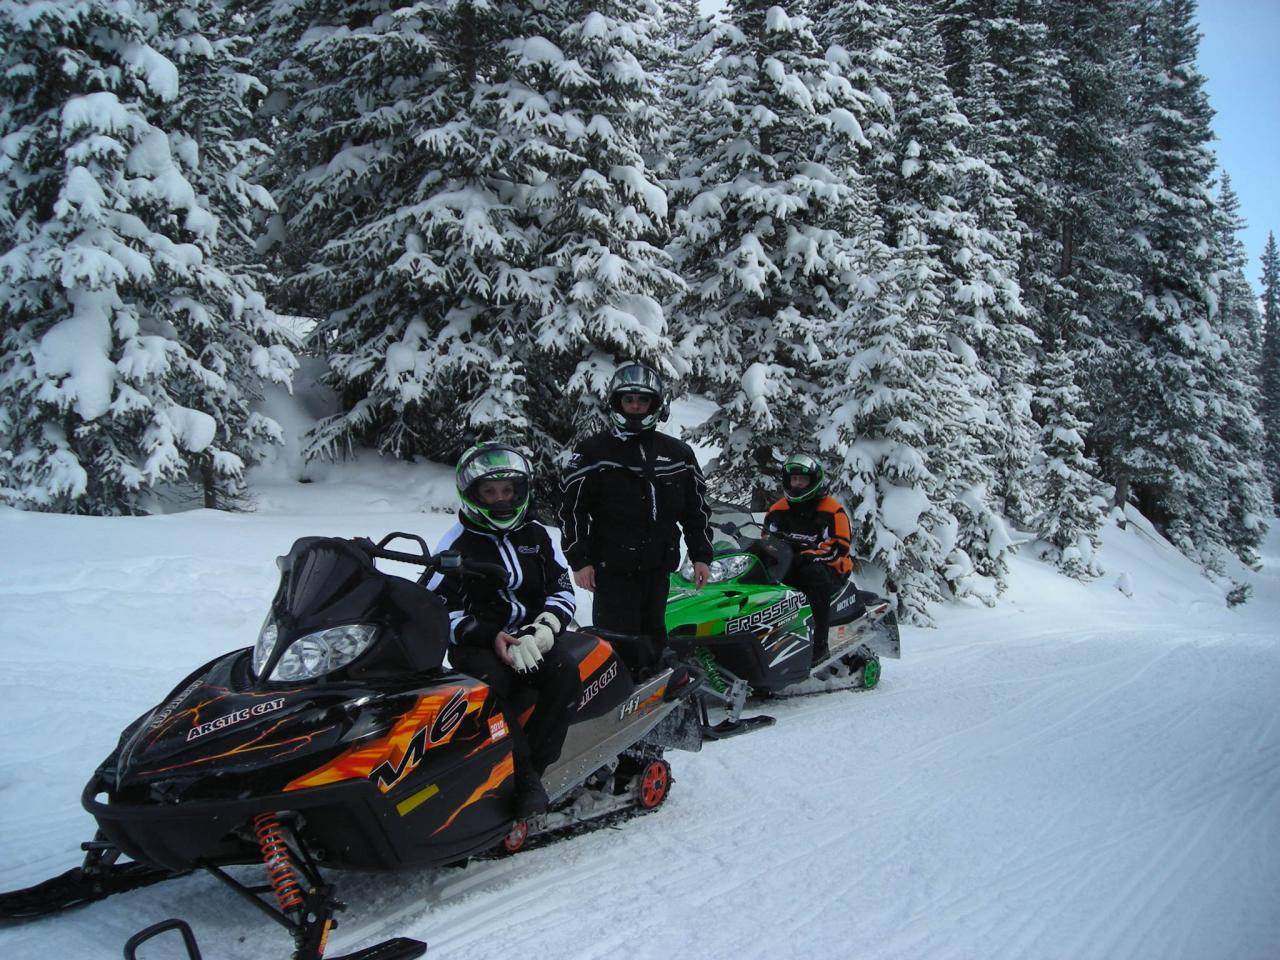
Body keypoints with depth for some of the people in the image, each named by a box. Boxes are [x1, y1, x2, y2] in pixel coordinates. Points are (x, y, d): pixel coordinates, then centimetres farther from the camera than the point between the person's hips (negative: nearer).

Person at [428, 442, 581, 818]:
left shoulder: (538, 536, 13)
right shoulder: (457, 543, 3)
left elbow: (563, 591, 12)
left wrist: (543, 629, -10)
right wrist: (489, 637, -17)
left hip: (531, 638, 3)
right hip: (478, 643, -3)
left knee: (565, 674, -28)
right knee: (491, 687, -35)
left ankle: (532, 767, -25)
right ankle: (525, 777, -32)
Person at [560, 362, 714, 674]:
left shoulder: (679, 453, 12)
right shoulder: (593, 452, 2)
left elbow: (697, 507, 17)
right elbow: (571, 508, 0)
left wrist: (701, 556, 10)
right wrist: (579, 560, -7)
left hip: (659, 568, 4)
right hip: (612, 567, -3)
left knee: (653, 642, 9)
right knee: (619, 647, -8)